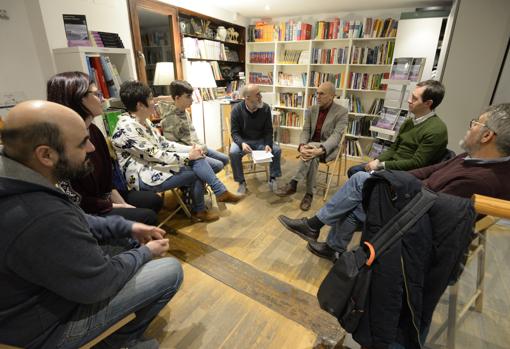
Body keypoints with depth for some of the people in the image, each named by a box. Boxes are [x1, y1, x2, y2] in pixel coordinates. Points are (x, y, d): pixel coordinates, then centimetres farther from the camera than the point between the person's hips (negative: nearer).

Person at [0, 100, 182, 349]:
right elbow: (101, 283, -25)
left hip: (35, 292, 8)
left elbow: (73, 223, 5)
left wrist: (129, 227, -1)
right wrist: (146, 252, -9)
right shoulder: (43, 219, -39)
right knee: (172, 270, -8)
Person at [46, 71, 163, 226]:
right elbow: (73, 201, -24)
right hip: (84, 213, -9)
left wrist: (122, 203, -2)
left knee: (154, 200, 11)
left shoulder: (93, 130, 2)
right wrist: (116, 207, -14)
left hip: (103, 198, 9)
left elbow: (107, 174, 7)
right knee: (147, 217, -18)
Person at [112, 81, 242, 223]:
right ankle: (199, 210, 11)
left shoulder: (144, 121, 6)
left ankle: (221, 192, -6)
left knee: (198, 159, -12)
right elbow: (155, 156, -23)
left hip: (155, 165, 8)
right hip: (144, 177, -8)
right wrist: (188, 156, -17)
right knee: (196, 172, -10)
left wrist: (190, 149, -5)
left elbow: (163, 143, 9)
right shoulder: (127, 129, -22)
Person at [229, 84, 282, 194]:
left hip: (260, 140, 2)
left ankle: (272, 178, 0)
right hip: (243, 140, -2)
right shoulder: (237, 110, -15)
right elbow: (234, 132, -13)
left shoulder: (265, 108, -9)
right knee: (233, 153, -31)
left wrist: (268, 144, -23)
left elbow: (268, 130, -4)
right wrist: (242, 143, -34)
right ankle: (241, 182, -12)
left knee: (277, 150, -21)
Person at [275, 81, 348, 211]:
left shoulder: (342, 112, -10)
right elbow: (305, 131, 0)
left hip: (329, 148, -3)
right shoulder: (312, 110, 6)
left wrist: (321, 150, -39)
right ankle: (309, 193, -24)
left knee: (312, 153, -37)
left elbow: (336, 136, -20)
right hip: (311, 145, 4)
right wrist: (302, 145, -23)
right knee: (312, 157, -34)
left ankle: (293, 184, -31)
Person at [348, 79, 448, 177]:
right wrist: (377, 161, -6)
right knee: (353, 170, 2)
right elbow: (393, 148, 12)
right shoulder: (409, 121, 8)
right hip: (392, 164, 8)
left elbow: (416, 164, -20)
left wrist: (381, 165, -20)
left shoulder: (436, 130, -18)